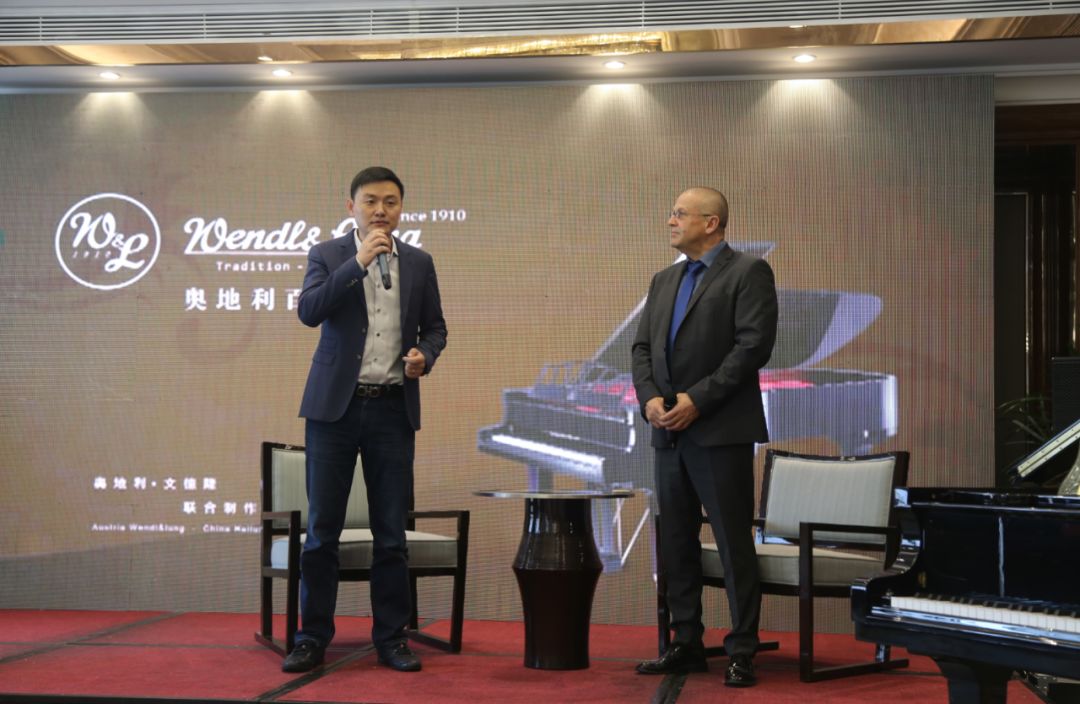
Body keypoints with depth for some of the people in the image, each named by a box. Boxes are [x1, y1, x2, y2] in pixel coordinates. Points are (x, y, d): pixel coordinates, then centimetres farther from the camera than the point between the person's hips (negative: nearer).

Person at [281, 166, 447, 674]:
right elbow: (308, 311, -13)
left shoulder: (419, 263, 10)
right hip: (335, 405, -2)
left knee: (391, 533, 5)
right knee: (322, 529, 2)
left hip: (392, 408, 2)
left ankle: (391, 637, 14)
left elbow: (434, 326, 15)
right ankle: (313, 637, 11)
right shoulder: (327, 255, 2)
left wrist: (424, 356, -7)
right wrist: (358, 263, -20)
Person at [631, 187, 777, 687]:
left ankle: (742, 653, 4)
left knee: (734, 543, -3)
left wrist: (697, 399, -17)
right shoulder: (663, 281, 18)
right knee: (676, 543, 10)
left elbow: (754, 345, -13)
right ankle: (686, 645, 18)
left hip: (720, 431, -7)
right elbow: (642, 347, 15)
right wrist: (650, 397, -4)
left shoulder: (748, 272, -3)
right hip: (670, 432, 7)